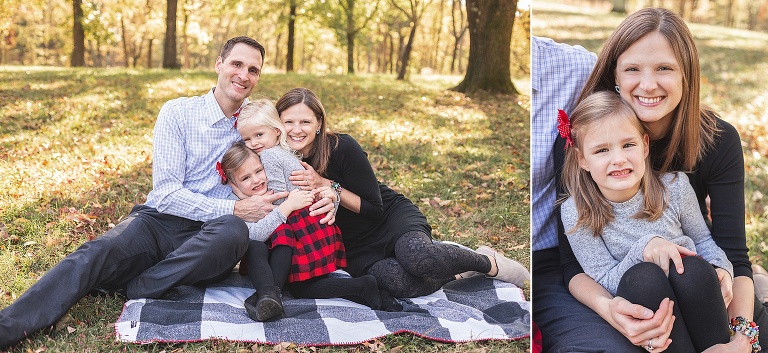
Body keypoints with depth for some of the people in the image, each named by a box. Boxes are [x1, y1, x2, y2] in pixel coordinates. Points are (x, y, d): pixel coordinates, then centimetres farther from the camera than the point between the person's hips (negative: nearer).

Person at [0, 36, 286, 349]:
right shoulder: (178, 112, 2)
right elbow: (166, 194, -7)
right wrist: (234, 209, -19)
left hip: (205, 241, 1)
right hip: (159, 221, 0)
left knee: (234, 231, -35)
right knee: (96, 253, -31)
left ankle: (138, 287, -25)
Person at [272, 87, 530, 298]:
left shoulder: (342, 148, -18)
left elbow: (375, 208, -14)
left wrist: (327, 185, -24)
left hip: (392, 215, -2)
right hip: (356, 247, 3)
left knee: (416, 255, -40)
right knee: (396, 282, -35)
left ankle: (489, 262, -9)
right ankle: (456, 273, -5)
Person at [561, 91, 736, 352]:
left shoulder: (674, 187, -7)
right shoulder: (576, 214, -15)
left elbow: (703, 240, 10)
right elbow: (604, 283, -12)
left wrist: (722, 269, -11)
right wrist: (643, 249, -27)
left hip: (693, 296, 2)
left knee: (693, 269, -31)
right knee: (642, 277, -34)